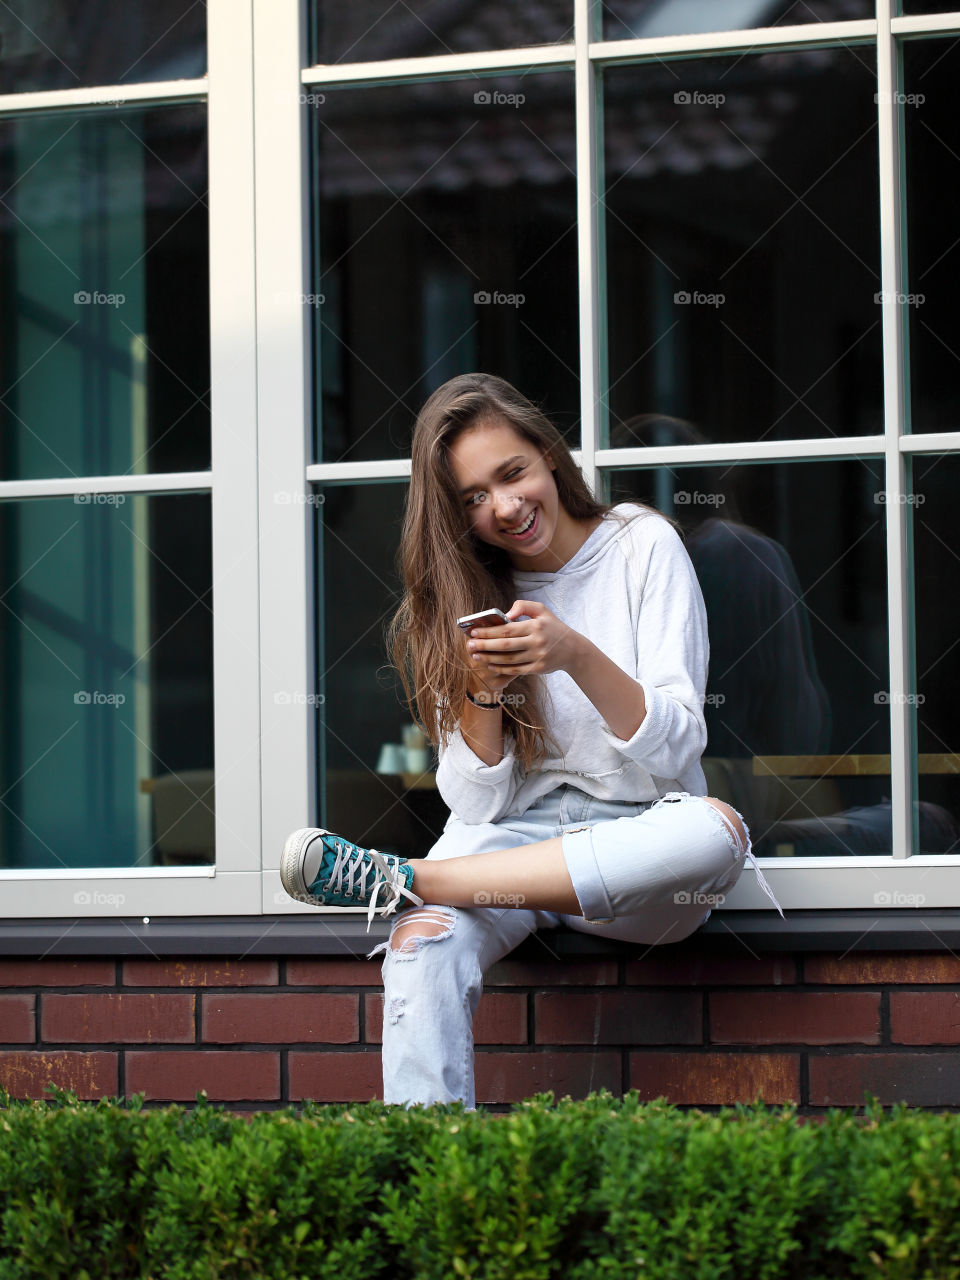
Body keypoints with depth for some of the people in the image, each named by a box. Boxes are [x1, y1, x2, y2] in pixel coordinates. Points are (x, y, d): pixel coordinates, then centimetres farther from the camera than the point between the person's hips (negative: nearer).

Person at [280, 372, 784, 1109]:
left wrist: (577, 656, -22)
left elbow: (676, 752, -7)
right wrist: (482, 689, -16)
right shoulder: (460, 592, 8)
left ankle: (397, 880, -30)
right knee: (422, 946, -35)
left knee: (716, 829, -38)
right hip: (517, 835, 1)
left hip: (637, 840, -1)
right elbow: (477, 804, 3)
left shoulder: (643, 545, 1)